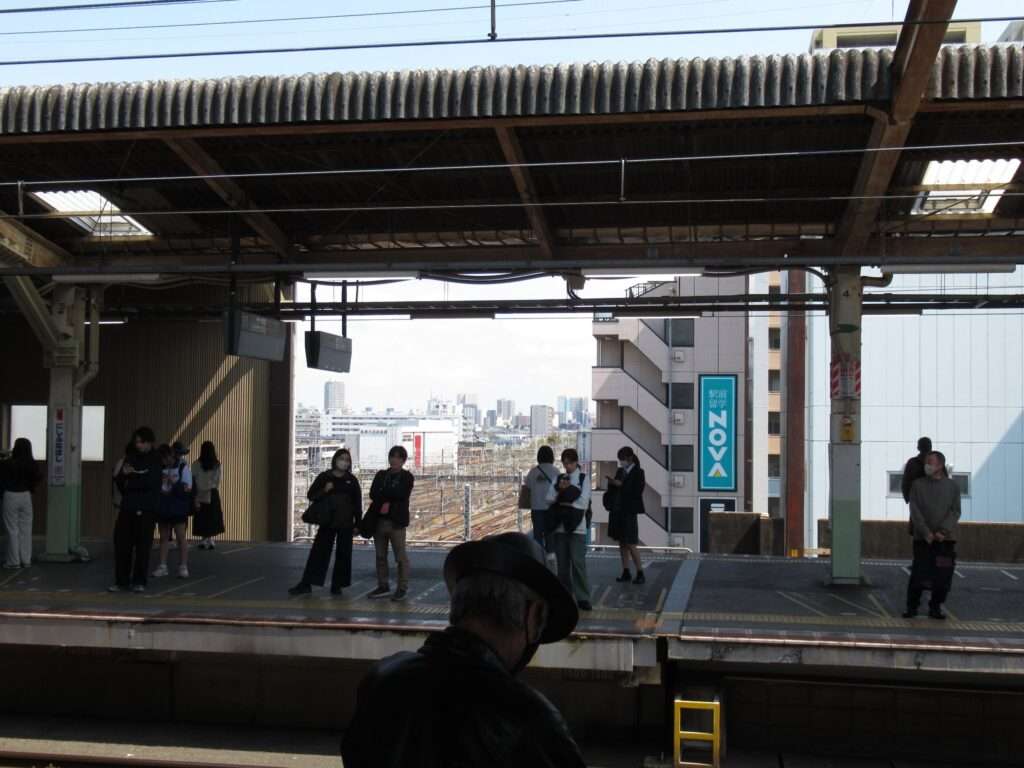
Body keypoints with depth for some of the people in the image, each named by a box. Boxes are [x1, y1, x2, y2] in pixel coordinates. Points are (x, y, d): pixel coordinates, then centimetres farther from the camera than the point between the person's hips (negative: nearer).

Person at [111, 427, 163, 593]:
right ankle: (121, 580, 10)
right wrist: (123, 474, -8)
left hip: (146, 509, -4)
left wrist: (131, 478, -6)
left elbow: (152, 482, -10)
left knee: (143, 544, -2)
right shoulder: (130, 458, 13)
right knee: (121, 542, 1)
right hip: (128, 507, 4)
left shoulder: (156, 460, 1)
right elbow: (119, 481, 11)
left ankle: (139, 582, 7)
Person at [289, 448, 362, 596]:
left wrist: (357, 524, 2)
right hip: (327, 522, -1)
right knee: (318, 552, -3)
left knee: (343, 554, 3)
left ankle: (337, 585, 13)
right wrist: (324, 491, -16)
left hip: (346, 523, 1)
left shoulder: (352, 480, 4)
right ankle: (306, 584, -1)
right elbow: (311, 495, 3)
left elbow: (357, 503, 5)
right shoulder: (324, 477, 2)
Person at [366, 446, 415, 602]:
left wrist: (383, 495, -5)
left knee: (400, 556, -3)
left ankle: (402, 588, 3)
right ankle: (383, 586, 18)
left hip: (396, 521, -5)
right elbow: (373, 494, 1)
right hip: (379, 520, 5)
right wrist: (387, 500, -13)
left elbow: (401, 495, -13)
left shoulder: (407, 477, 2)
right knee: (380, 556, 9)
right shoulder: (381, 475, 14)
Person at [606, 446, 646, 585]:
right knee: (622, 543, 8)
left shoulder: (638, 472, -7)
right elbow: (614, 490, 13)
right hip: (617, 511, 7)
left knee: (631, 544, -7)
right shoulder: (620, 471, 11)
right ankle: (626, 573, 13)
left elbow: (637, 493, -15)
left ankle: (640, 573, 0)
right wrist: (611, 483, -7)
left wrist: (621, 485, -18)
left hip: (629, 512, -7)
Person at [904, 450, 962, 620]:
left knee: (943, 576, 1)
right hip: (923, 538, -1)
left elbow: (955, 511, 0)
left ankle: (935, 608, 14)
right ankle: (912, 607, 7)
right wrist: (926, 532, -12)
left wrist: (943, 532, -13)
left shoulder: (952, 486, 7)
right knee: (918, 574, -5)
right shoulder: (918, 485, 5)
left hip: (945, 539, 1)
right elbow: (915, 511, -2)